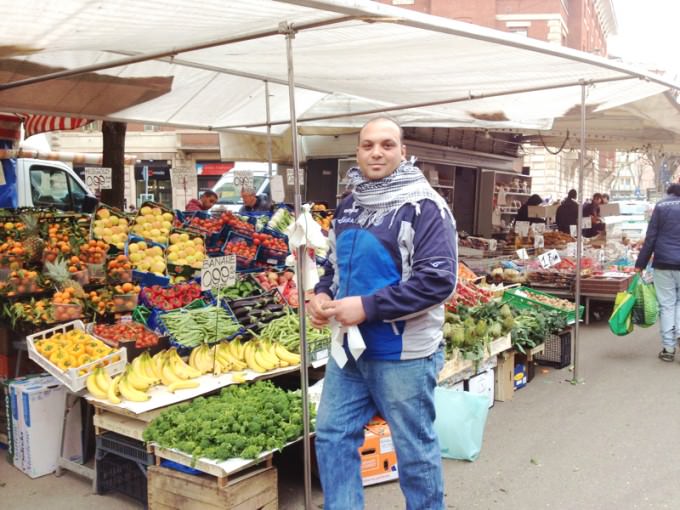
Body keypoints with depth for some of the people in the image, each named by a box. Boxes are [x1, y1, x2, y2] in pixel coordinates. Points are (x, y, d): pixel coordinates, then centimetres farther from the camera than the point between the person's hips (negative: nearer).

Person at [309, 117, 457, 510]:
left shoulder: (424, 207, -14)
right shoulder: (349, 206, 10)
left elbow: (438, 279, -22)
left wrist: (367, 306, -24)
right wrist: (323, 294, 0)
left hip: (403, 354, -7)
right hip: (349, 348, 7)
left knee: (415, 449, 10)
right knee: (332, 436, 14)